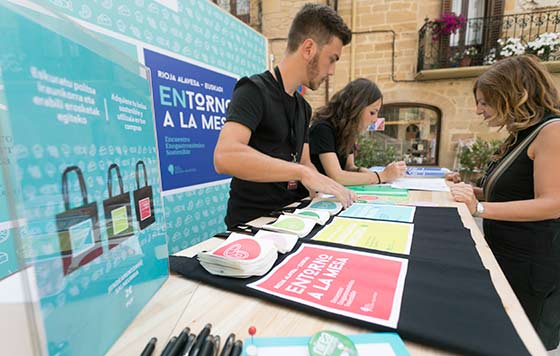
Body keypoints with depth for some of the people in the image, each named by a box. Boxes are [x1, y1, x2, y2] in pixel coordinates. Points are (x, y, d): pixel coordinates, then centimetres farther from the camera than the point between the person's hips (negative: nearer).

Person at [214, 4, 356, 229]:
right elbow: (224, 157, -28)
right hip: (253, 223, -6)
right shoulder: (254, 91, -12)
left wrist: (330, 190, -5)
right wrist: (302, 172, -27)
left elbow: (304, 163, 13)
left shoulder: (303, 107, 12)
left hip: (290, 217, 7)